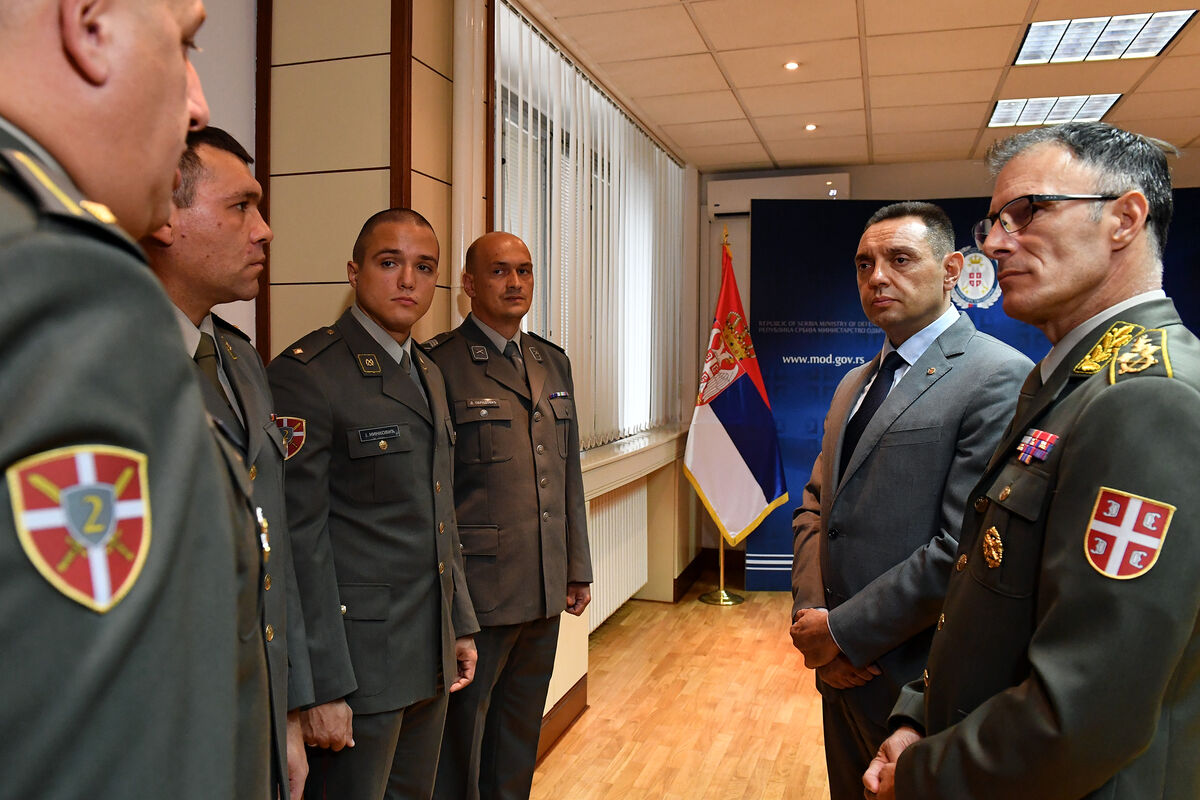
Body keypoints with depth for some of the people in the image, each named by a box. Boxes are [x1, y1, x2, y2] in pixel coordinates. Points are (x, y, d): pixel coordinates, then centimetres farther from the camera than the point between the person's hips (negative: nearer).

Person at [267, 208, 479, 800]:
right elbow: (298, 537, -18)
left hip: (431, 660, 8)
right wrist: (320, 686, -18)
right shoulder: (305, 373, -14)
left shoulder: (429, 375, 12)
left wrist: (461, 625, 16)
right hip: (358, 661, -8)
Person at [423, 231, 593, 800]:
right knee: (462, 737, 10)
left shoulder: (553, 362, 12)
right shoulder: (440, 364, -10)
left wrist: (578, 567, 15)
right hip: (476, 595, -6)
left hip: (546, 592, 6)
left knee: (521, 734, 20)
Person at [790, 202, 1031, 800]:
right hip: (843, 670, 7)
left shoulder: (999, 378, -16)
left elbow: (965, 548, -23)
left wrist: (843, 630, -17)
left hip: (915, 681, -7)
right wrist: (809, 612, -4)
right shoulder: (854, 384, 12)